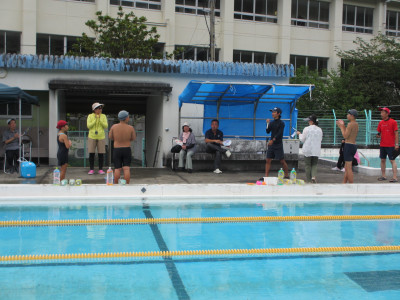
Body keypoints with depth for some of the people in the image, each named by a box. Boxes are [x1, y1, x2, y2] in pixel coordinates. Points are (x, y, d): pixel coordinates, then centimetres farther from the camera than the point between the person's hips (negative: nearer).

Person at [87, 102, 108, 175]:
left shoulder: (103, 116, 3)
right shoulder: (90, 116, 0)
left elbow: (106, 126, -5)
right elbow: (89, 126, -8)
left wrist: (100, 119, -15)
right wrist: (95, 119, -14)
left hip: (101, 137, 1)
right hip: (92, 137, -1)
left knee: (101, 154, -1)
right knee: (91, 153, -2)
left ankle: (100, 169, 8)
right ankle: (91, 169, 6)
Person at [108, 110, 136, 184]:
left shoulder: (114, 126, -7)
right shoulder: (130, 128, -9)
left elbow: (110, 137, 5)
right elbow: (134, 138, 4)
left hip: (116, 150, 1)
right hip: (127, 150, -1)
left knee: (117, 169, 6)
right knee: (126, 169, 0)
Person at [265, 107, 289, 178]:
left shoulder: (281, 123, -7)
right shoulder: (272, 122, 10)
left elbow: (279, 133, -15)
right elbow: (268, 131, 4)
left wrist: (272, 140, -24)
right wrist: (268, 124, -9)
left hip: (278, 144, -6)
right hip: (271, 144, 6)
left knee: (282, 161, 0)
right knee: (268, 160, 2)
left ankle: (287, 175, 13)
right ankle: (266, 176, 4)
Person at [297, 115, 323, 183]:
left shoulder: (306, 129, -10)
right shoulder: (319, 130, 2)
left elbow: (302, 140, -2)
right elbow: (320, 140, 11)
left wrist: (300, 134, 15)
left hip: (308, 150, -3)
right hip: (316, 151, 3)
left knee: (308, 165, 7)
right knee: (314, 165, 12)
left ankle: (308, 180, 10)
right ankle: (314, 176, -13)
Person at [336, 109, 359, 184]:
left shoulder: (350, 124, -15)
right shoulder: (356, 124, 14)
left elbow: (345, 136, -17)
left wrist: (341, 127, -5)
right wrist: (342, 126, 19)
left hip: (348, 146, -10)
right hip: (354, 146, 10)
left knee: (349, 168, -7)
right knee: (346, 167, 17)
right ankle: (344, 183, 24)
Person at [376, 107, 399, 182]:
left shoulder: (393, 122, -6)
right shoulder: (381, 123, 9)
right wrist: (378, 135, -9)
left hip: (391, 145, -6)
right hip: (382, 145, 6)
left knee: (392, 160, -5)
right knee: (382, 160, 9)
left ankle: (395, 177, -4)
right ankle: (383, 176, 17)